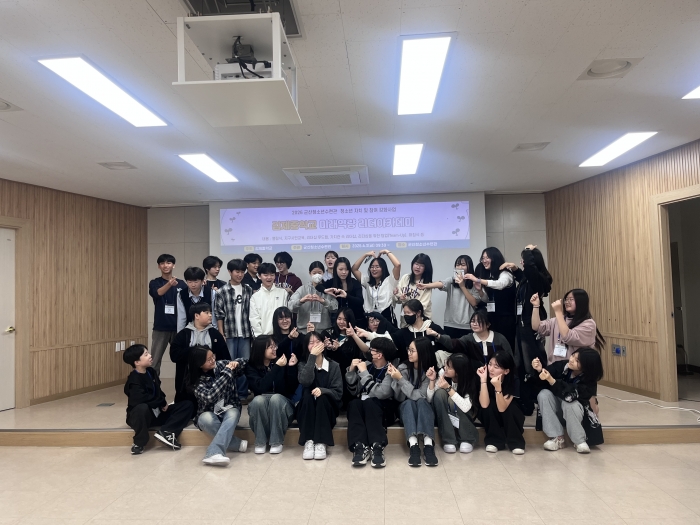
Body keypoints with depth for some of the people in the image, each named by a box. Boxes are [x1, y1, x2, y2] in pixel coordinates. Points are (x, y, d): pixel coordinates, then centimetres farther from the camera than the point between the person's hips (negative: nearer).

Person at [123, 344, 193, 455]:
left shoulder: (151, 371, 5)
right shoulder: (134, 380, -20)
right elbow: (142, 399, -34)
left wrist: (163, 403, -4)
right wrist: (162, 403, -20)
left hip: (157, 412, 8)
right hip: (141, 416, -7)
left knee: (187, 405, -4)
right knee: (142, 408, -44)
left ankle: (166, 432, -20)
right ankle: (139, 443, -20)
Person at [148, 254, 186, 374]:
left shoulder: (181, 284, 5)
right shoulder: (154, 283, 0)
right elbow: (157, 293, -22)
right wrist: (169, 284, -43)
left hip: (178, 327, 1)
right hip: (160, 328, -1)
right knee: (155, 361, 2)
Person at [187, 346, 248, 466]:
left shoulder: (221, 365, -3)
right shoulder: (196, 381, -11)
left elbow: (244, 362, 12)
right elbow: (210, 397, -28)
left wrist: (236, 363, -14)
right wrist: (227, 373, -26)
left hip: (229, 409, 1)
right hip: (210, 413, -1)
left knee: (232, 415, -34)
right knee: (206, 419, -35)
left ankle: (214, 453, -49)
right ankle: (238, 444, -26)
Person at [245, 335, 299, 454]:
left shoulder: (283, 362, -2)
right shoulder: (251, 367, -3)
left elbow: (292, 388, -7)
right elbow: (261, 388, -21)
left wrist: (292, 367, -19)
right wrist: (276, 367, -25)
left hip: (282, 405, 0)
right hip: (260, 407, 0)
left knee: (276, 398, -33)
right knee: (258, 399, -33)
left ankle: (277, 442, -21)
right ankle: (261, 442, -17)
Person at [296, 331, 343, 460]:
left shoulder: (334, 365, 0)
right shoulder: (303, 365, 1)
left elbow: (338, 393, -8)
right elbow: (305, 382, -22)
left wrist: (322, 390, -27)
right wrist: (312, 356, -24)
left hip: (327, 410, 0)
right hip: (307, 411, 1)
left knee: (322, 397, -30)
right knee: (307, 393, -29)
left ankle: (321, 443, -35)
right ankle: (308, 442, -34)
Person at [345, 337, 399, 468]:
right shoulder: (366, 365, 8)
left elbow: (380, 394, -22)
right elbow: (353, 391, 7)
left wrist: (364, 373, -17)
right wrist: (352, 371, -6)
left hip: (383, 410, -4)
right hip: (362, 408, 4)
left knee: (368, 402, -35)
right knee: (354, 404, -29)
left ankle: (377, 447, -40)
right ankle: (360, 448, -40)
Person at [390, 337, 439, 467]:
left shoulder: (430, 370, -13)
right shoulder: (403, 368, -11)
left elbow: (428, 398, -25)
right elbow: (399, 397, -16)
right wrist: (396, 378, -31)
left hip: (423, 408, 0)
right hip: (406, 408, 1)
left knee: (421, 401, -34)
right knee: (409, 403, -33)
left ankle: (428, 444, -46)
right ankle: (413, 445, -46)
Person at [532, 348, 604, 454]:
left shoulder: (589, 380, -20)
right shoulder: (561, 366, -13)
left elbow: (570, 396, -35)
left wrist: (551, 380, -42)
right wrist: (540, 370, -33)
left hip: (575, 411, -3)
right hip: (556, 411, 3)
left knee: (569, 404, -36)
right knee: (544, 394, -26)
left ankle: (579, 441, -15)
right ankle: (557, 438, -22)